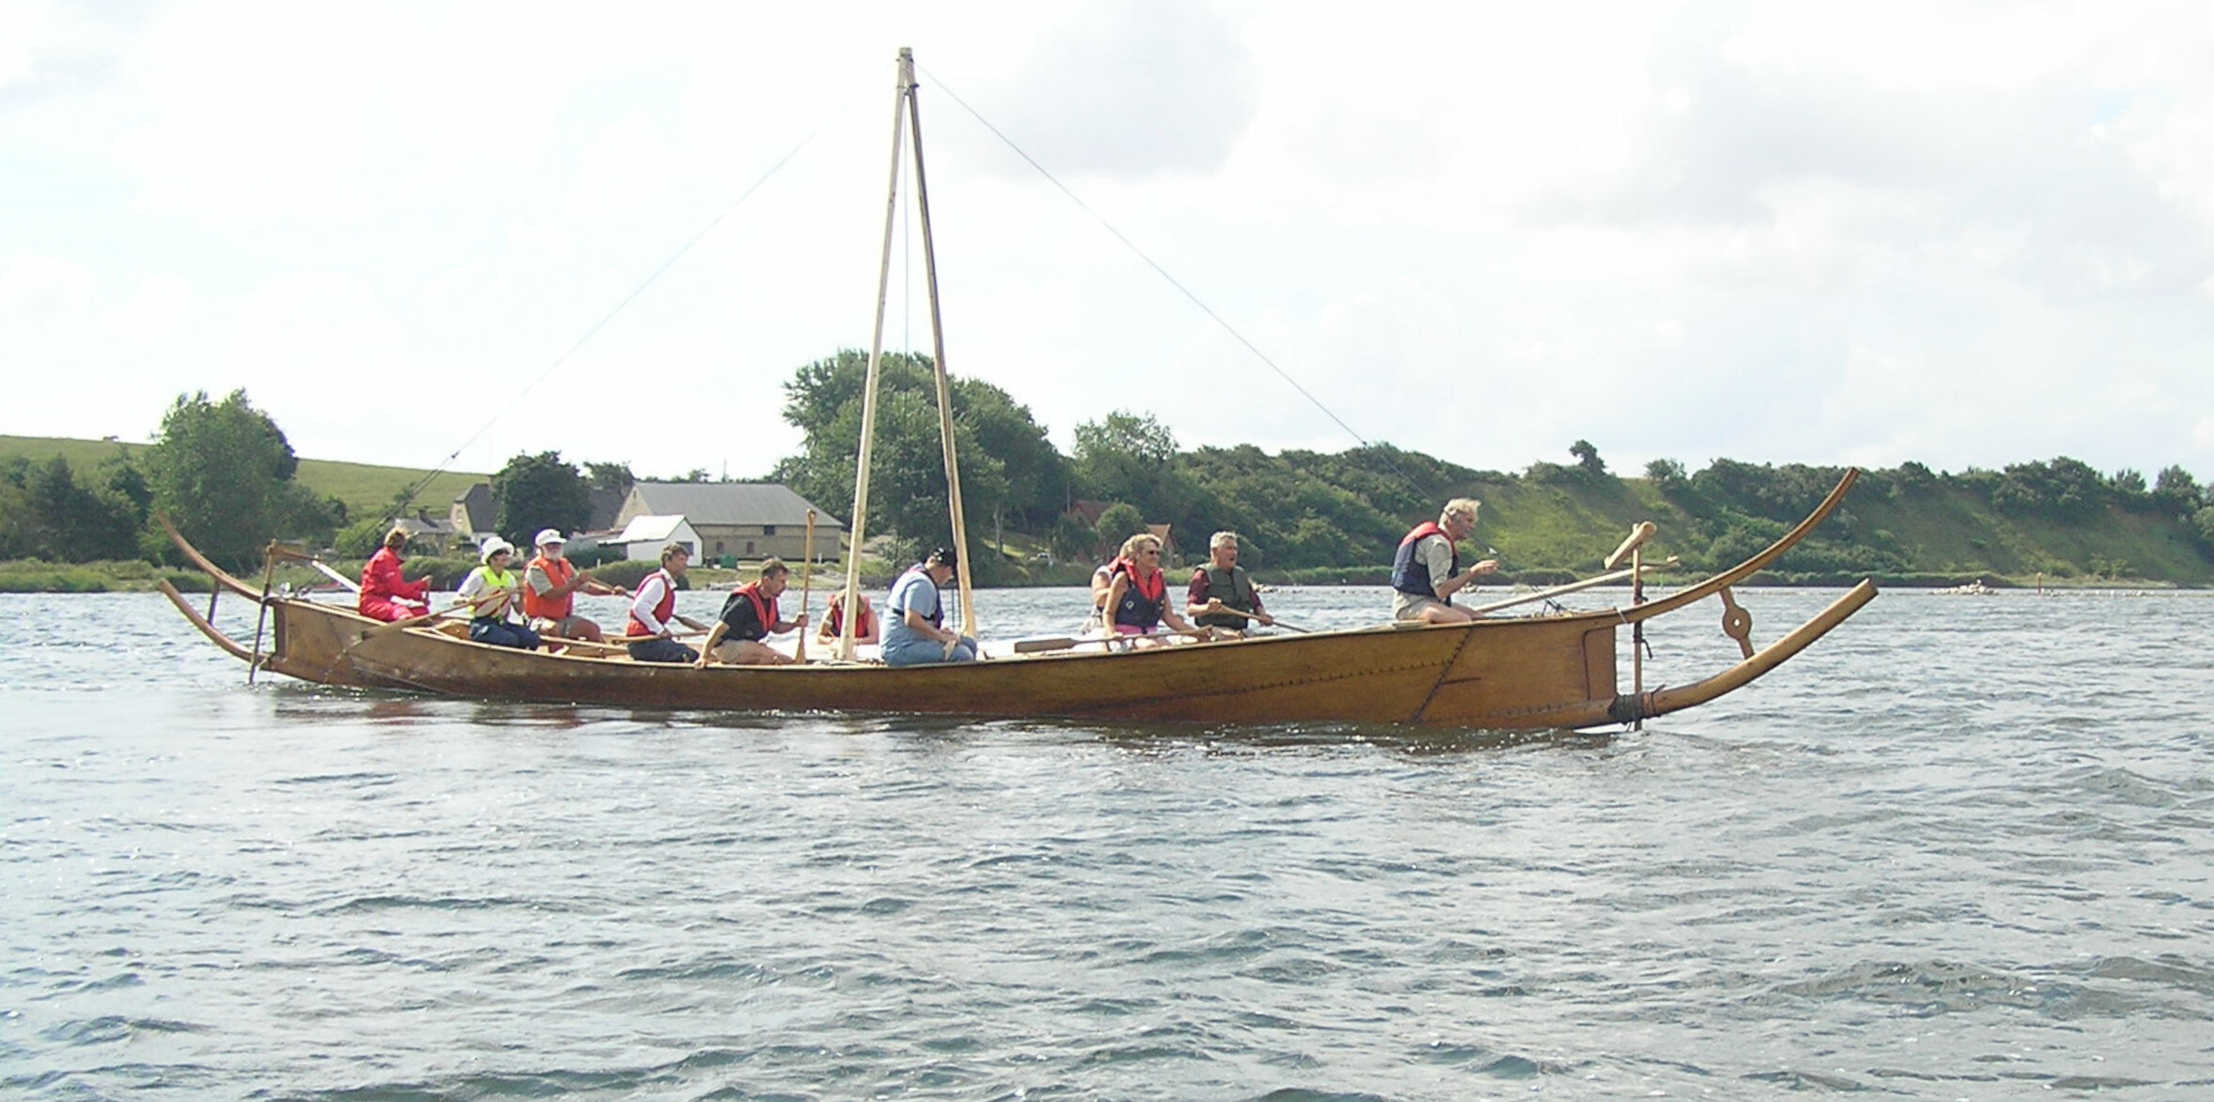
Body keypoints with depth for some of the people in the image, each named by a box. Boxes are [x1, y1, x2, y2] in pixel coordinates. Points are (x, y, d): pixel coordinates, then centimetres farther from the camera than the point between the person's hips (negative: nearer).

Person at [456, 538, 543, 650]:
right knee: (510, 639, -33)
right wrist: (468, 600, -33)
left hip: (502, 623, 6)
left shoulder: (509, 578, 12)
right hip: (482, 624, -6)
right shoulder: (479, 576, -5)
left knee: (532, 638, -17)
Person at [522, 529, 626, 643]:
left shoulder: (566, 566, 13)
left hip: (563, 618, 8)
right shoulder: (535, 569, -12)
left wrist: (611, 591, -3)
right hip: (540, 620, -8)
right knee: (553, 629, -38)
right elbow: (550, 594, -24)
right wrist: (576, 582, -25)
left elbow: (587, 587, 12)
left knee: (593, 629, -3)